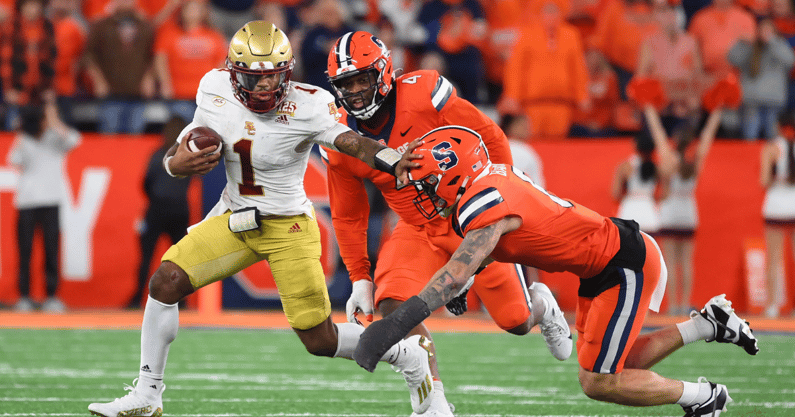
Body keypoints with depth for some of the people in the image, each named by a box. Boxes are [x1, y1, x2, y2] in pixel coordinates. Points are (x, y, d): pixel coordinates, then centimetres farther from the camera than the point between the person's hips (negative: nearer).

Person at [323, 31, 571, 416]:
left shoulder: (421, 94, -23)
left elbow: (488, 137, -12)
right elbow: (348, 217, 5)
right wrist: (359, 279, 4)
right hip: (419, 229, 3)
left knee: (517, 322, 3)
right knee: (393, 305, -24)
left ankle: (541, 303, 42)